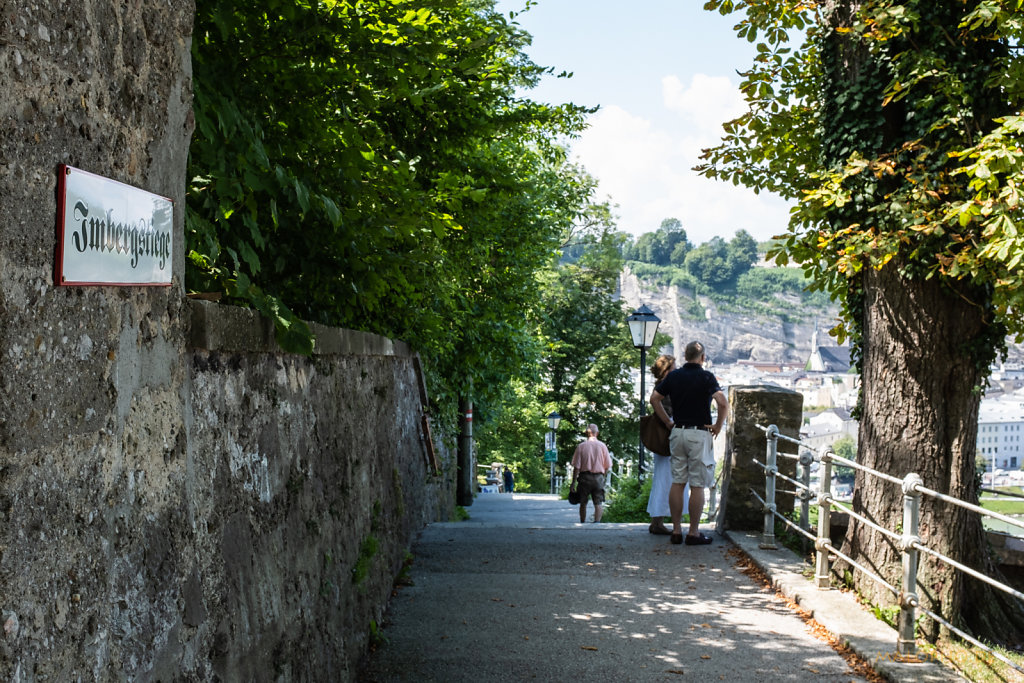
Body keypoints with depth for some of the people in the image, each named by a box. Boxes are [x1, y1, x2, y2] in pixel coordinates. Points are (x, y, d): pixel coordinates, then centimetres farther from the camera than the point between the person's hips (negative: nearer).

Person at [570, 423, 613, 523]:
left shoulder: (581, 446, -4)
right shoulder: (602, 446, -2)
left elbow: (576, 466, -6)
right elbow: (608, 466, 0)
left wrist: (574, 482, -1)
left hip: (584, 477, 0)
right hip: (598, 477, 0)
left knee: (583, 503, 13)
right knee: (598, 504, 2)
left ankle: (582, 523, 21)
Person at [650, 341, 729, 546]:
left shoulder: (673, 376, 6)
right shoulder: (705, 377, -8)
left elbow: (654, 399, 8)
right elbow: (723, 402, -19)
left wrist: (668, 421, 12)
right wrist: (718, 426, -7)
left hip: (677, 432, 5)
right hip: (699, 434, -5)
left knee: (677, 482, 10)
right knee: (697, 486, 0)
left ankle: (676, 530, 12)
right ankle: (694, 533, 3)